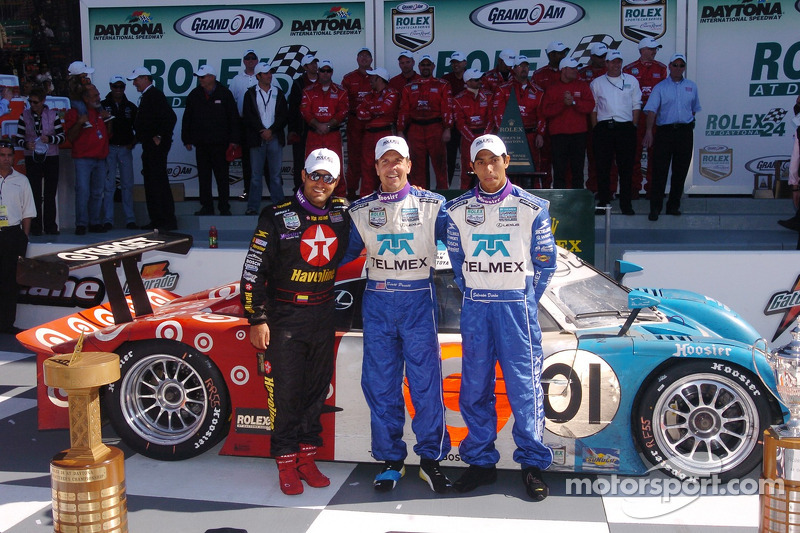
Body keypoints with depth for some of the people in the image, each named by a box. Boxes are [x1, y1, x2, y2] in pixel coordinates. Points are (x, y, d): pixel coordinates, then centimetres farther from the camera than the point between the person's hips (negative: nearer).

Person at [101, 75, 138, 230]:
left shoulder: (131, 107, 12)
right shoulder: (103, 106, 5)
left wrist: (133, 142, 3)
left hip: (125, 149, 2)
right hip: (108, 149, -2)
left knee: (127, 185, 2)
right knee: (109, 185, -2)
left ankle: (130, 219, 5)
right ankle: (108, 220, 0)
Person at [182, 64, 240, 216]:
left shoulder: (224, 94, 0)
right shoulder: (194, 95, 8)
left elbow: (233, 117, 0)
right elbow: (187, 119, 12)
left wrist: (233, 140, -4)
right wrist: (187, 139, 8)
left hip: (220, 143, -3)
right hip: (201, 144, 3)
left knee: (222, 176, 1)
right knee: (203, 177, 7)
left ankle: (224, 208, 9)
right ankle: (207, 206, 15)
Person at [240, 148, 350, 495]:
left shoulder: (343, 213, 5)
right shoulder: (277, 218, -7)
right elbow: (253, 270, -7)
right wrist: (257, 319, -9)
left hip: (323, 316, 4)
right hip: (284, 318, -4)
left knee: (317, 389, 10)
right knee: (286, 392, -1)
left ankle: (307, 457, 23)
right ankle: (286, 464, 12)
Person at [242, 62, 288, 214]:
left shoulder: (278, 93, 12)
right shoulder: (250, 94, 7)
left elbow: (284, 115, 5)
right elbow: (248, 116, -1)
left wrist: (271, 130, -7)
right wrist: (261, 132, -9)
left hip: (275, 138, 1)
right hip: (257, 138, -1)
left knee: (276, 173, 3)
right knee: (256, 174, 0)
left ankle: (278, 204, 8)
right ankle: (253, 207, 3)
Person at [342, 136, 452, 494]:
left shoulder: (431, 205, 1)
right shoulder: (361, 211, 8)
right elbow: (347, 252, 15)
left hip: (418, 300, -2)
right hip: (377, 302, 2)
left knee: (426, 382, -1)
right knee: (380, 384, 5)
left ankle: (430, 458, 14)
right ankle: (391, 460, 18)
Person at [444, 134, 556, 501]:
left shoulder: (531, 208, -2)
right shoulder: (458, 210, 5)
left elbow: (545, 262, 5)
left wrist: (525, 301, 5)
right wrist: (474, 296, 11)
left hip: (517, 305, -2)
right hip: (475, 308, 3)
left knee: (524, 385, -1)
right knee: (474, 387, 7)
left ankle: (532, 463, 11)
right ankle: (480, 461, 19)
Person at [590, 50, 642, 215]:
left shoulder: (631, 81, 12)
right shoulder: (597, 83, 12)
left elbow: (636, 105, 11)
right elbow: (593, 107, 11)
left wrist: (633, 126, 2)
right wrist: (595, 128, 2)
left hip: (625, 127, 0)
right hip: (603, 127, 0)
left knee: (626, 167, 0)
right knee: (603, 166, 0)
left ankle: (626, 203, 5)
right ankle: (603, 201, 8)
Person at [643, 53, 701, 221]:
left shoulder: (691, 86, 13)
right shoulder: (660, 87, 2)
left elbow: (694, 109, 23)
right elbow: (651, 110, -8)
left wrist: (689, 123, 11)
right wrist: (649, 131, -20)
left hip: (685, 131, 3)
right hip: (664, 130, -3)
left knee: (680, 171, 6)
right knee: (659, 171, -5)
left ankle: (673, 205, 16)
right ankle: (655, 207, -2)